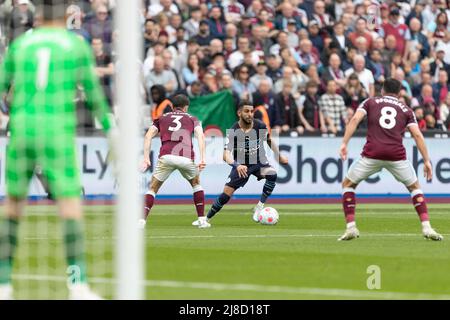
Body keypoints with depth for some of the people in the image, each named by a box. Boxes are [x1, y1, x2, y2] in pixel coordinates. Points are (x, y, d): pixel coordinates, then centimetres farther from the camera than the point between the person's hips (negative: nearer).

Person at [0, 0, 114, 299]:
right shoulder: (78, 45, 5)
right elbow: (94, 93, 7)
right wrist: (110, 130, 16)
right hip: (58, 134, -3)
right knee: (72, 206, -5)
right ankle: (78, 284, -19)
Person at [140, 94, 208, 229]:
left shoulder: (162, 118, 26)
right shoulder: (192, 119, 24)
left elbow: (148, 136, 11)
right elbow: (200, 136, 5)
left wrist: (146, 158, 7)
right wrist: (202, 159, -1)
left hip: (166, 156, 0)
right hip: (186, 157, 0)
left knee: (153, 189, 13)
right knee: (196, 184, 28)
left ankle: (142, 221, -5)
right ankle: (202, 220, 23)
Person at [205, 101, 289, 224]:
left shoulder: (260, 126, -13)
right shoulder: (233, 132, -22)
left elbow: (269, 140, 10)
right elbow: (226, 154, -32)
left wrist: (279, 157, 17)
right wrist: (237, 166, -51)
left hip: (259, 162, 2)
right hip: (241, 166, -1)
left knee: (272, 174, -31)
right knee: (226, 194, -8)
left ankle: (260, 207, -21)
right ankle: (206, 218, 13)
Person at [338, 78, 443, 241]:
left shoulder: (370, 102, 18)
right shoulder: (406, 110, 19)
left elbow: (355, 119, 1)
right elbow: (417, 135, 8)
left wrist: (344, 143, -5)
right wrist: (427, 161, 9)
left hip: (372, 154, -1)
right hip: (396, 154, 1)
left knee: (347, 184, 20)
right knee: (415, 187, 23)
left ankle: (351, 227, 7)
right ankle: (426, 227, 8)